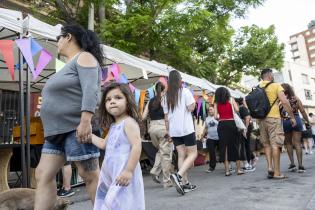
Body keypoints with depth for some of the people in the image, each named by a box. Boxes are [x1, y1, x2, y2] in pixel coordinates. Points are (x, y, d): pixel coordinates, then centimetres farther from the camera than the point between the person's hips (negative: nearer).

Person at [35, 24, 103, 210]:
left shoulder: (84, 57, -4)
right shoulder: (69, 64, 24)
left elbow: (90, 89, -19)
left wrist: (85, 122, -29)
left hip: (78, 128, -10)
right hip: (58, 130, 10)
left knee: (90, 176, -4)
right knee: (43, 175, 7)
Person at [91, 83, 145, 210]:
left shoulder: (129, 122, -12)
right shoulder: (113, 126, 15)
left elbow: (137, 147, -21)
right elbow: (103, 144, 27)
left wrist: (129, 170, -26)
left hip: (124, 174, -9)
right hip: (111, 174, 9)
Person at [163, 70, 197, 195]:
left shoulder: (166, 96, 10)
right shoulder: (185, 92, -5)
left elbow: (166, 116, 10)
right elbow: (191, 108, -13)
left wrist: (168, 131, 15)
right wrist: (193, 102, 8)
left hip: (173, 130, 5)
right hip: (186, 128, -5)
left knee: (181, 155, 10)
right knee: (193, 154, 3)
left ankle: (185, 183, 11)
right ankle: (178, 176, -17)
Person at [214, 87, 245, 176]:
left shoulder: (216, 103, 7)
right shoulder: (231, 100, 4)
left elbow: (216, 116, 1)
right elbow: (237, 110, -8)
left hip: (221, 125, 1)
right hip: (231, 123, -1)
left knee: (224, 146, 5)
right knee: (235, 145, 8)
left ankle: (227, 170, 7)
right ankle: (239, 169, 11)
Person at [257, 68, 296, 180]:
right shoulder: (276, 86, -2)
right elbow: (284, 102, -10)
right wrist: (292, 117, -4)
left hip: (261, 119, 5)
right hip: (273, 118, -5)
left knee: (266, 144, 15)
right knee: (275, 144, -2)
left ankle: (270, 167, 5)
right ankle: (277, 172, 1)